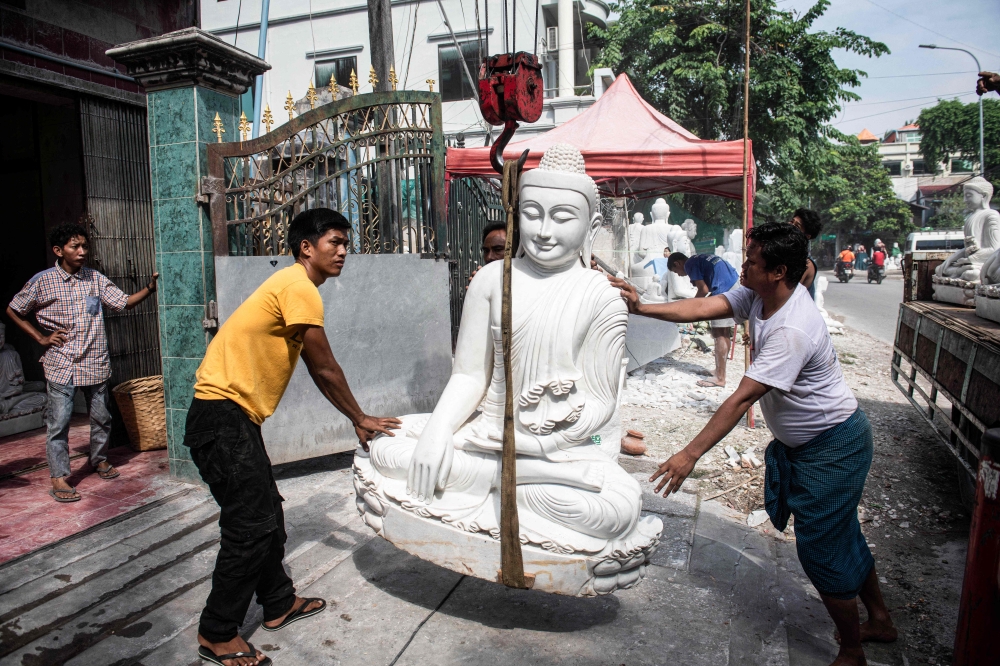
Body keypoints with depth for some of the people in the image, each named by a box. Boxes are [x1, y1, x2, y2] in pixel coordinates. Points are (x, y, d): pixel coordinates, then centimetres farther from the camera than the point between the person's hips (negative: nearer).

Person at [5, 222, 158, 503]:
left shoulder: (95, 278, 5)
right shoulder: (42, 281, -4)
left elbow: (123, 302, 2)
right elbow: (13, 311, 7)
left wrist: (149, 287, -14)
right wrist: (40, 338, -1)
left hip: (95, 363, 3)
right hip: (61, 365, -3)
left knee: (101, 417, 13)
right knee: (59, 421, -2)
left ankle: (100, 459, 33)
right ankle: (58, 478, 7)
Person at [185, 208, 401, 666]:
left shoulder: (294, 288, 16)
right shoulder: (299, 288, -16)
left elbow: (318, 373, 18)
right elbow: (326, 369, -11)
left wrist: (356, 420, 18)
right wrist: (361, 418, 1)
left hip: (235, 418, 10)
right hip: (222, 417, -10)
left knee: (267, 513, 17)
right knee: (251, 525, -4)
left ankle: (278, 604, 33)